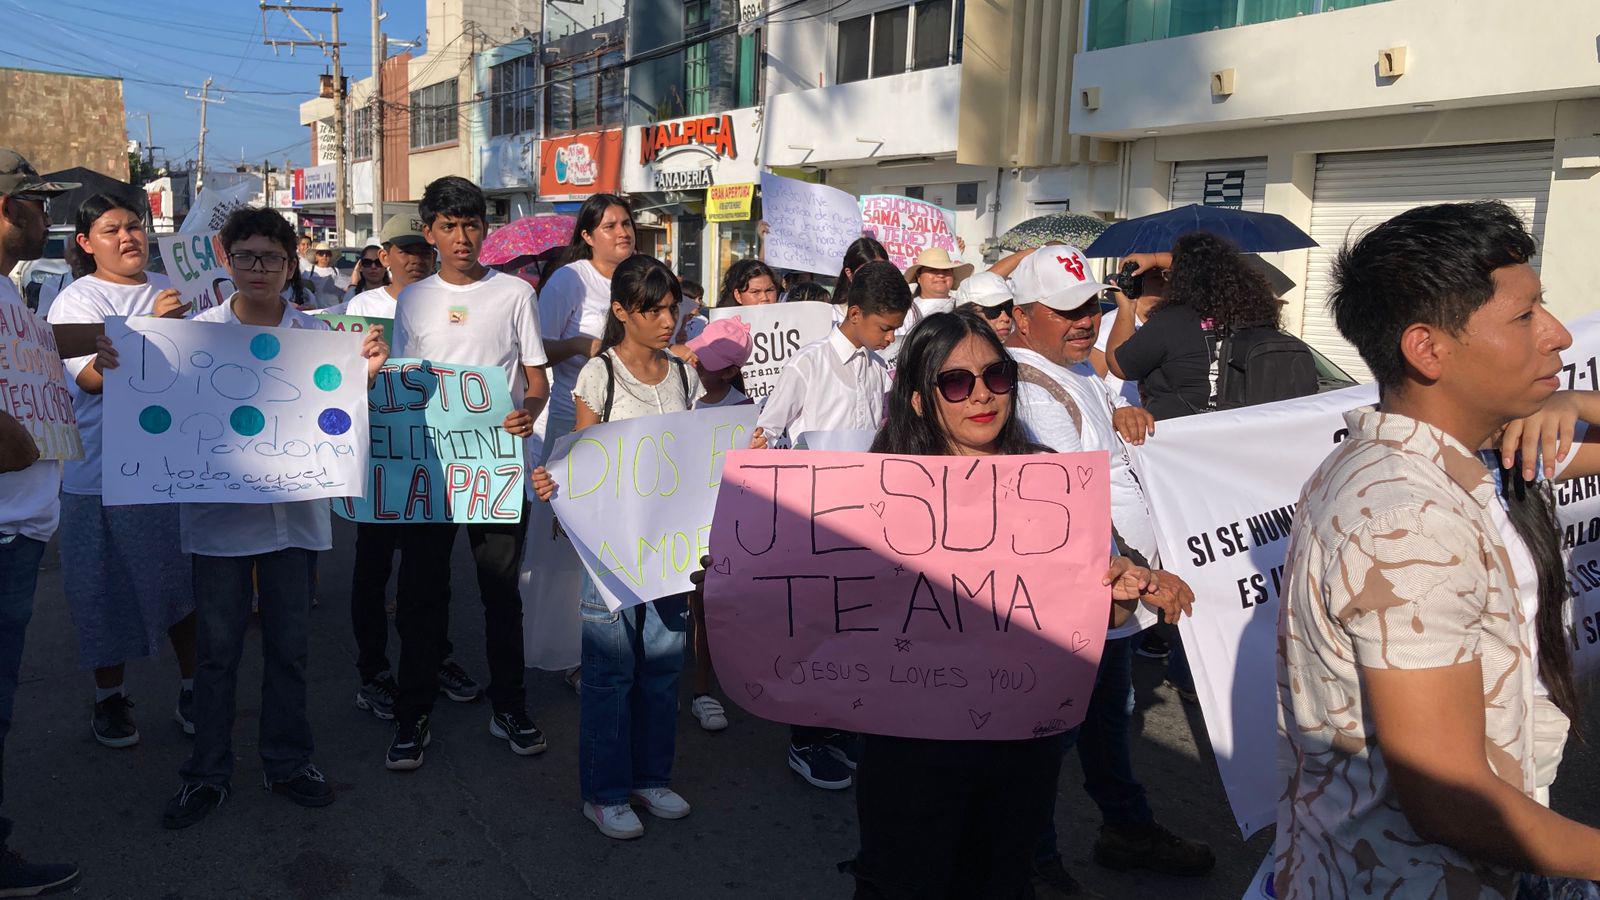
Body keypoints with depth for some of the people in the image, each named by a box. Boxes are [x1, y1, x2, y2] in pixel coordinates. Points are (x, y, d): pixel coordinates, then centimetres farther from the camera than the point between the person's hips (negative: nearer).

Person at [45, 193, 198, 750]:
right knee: (109, 592, 6)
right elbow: (93, 376, -18)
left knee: (184, 583, 8)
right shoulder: (77, 300, -4)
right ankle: (110, 698, 23)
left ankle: (192, 689, 22)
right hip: (103, 472, -3)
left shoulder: (171, 290, 10)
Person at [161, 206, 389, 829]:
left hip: (294, 511, 2)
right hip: (218, 513, -1)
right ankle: (208, 772, 23)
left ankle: (286, 760, 28)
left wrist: (367, 372, -13)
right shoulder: (199, 331, -2)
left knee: (289, 643, 12)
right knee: (217, 646, 8)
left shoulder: (315, 333, 3)